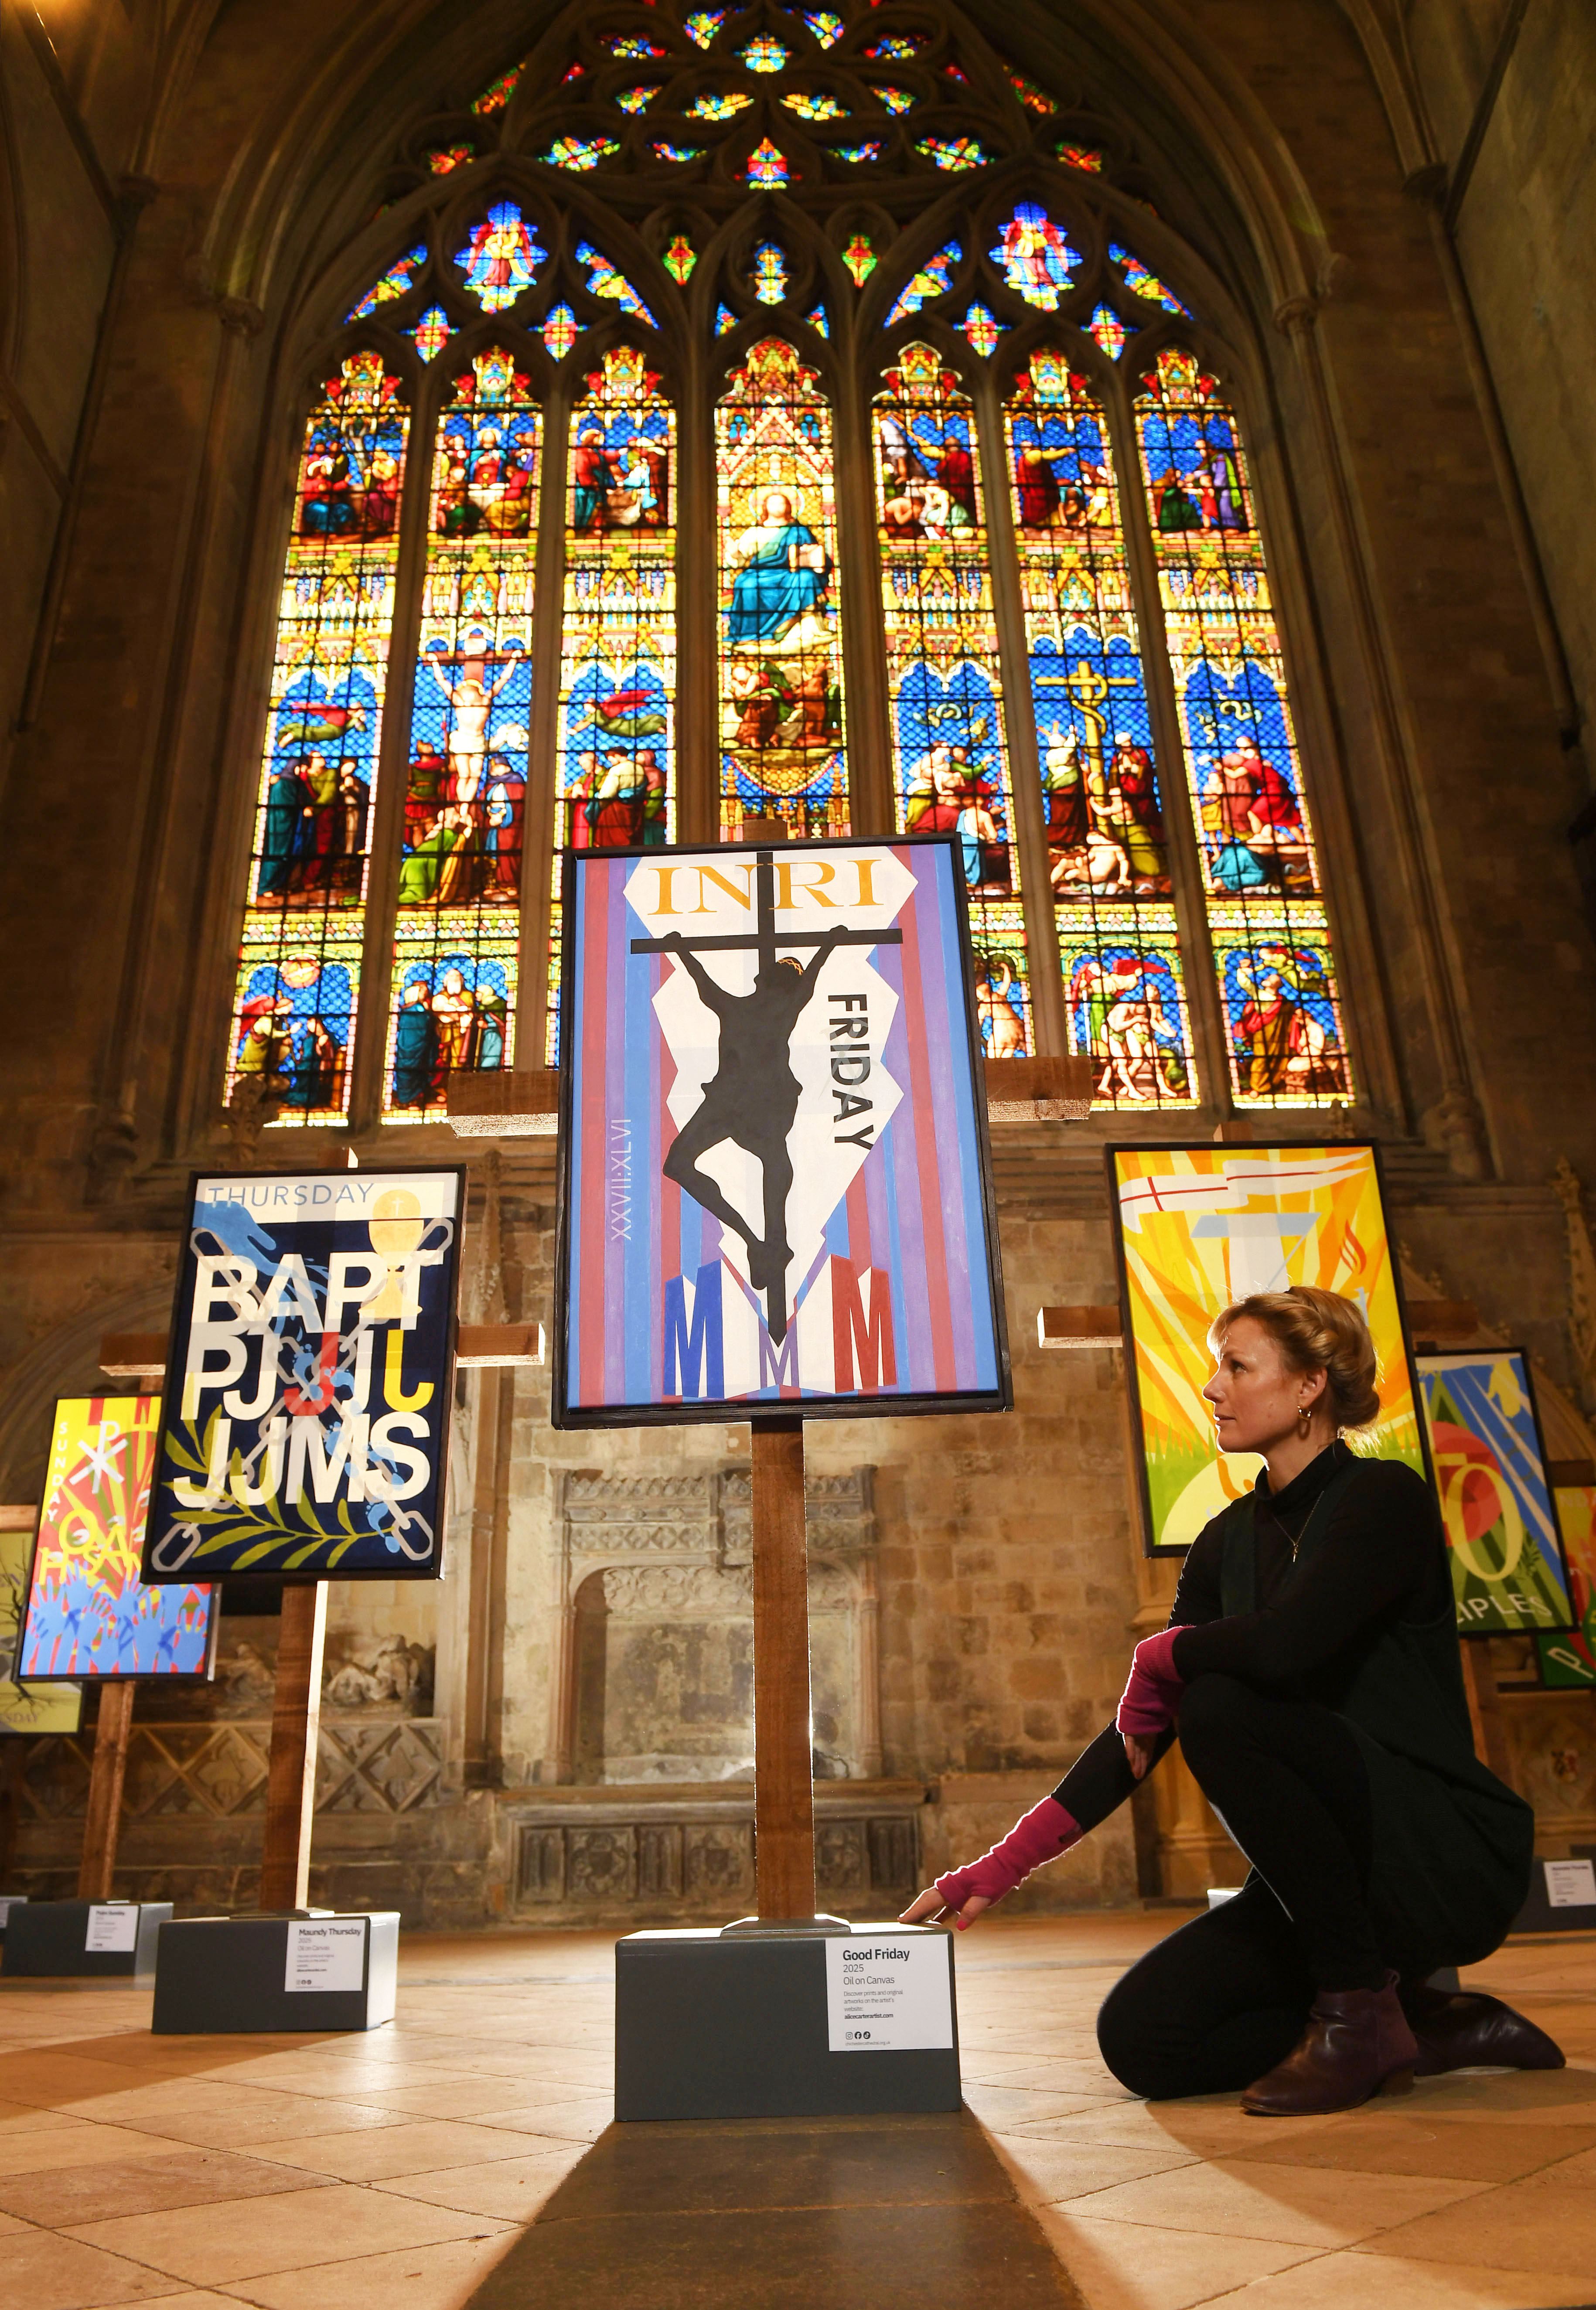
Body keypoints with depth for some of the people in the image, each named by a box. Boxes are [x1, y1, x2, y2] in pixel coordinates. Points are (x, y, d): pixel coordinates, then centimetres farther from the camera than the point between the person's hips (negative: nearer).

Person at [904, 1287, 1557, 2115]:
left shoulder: (1384, 1497, -14)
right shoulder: (1230, 1540, 7)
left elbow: (1284, 1646, -34)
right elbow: (1142, 1727, 5)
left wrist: (1158, 1655, -13)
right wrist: (1006, 1863, -3)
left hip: (1443, 1858, -8)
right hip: (1333, 1875, 8)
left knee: (1220, 1708, -29)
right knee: (1141, 2039, -5)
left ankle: (1359, 2010, -12)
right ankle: (1428, 2029, 10)